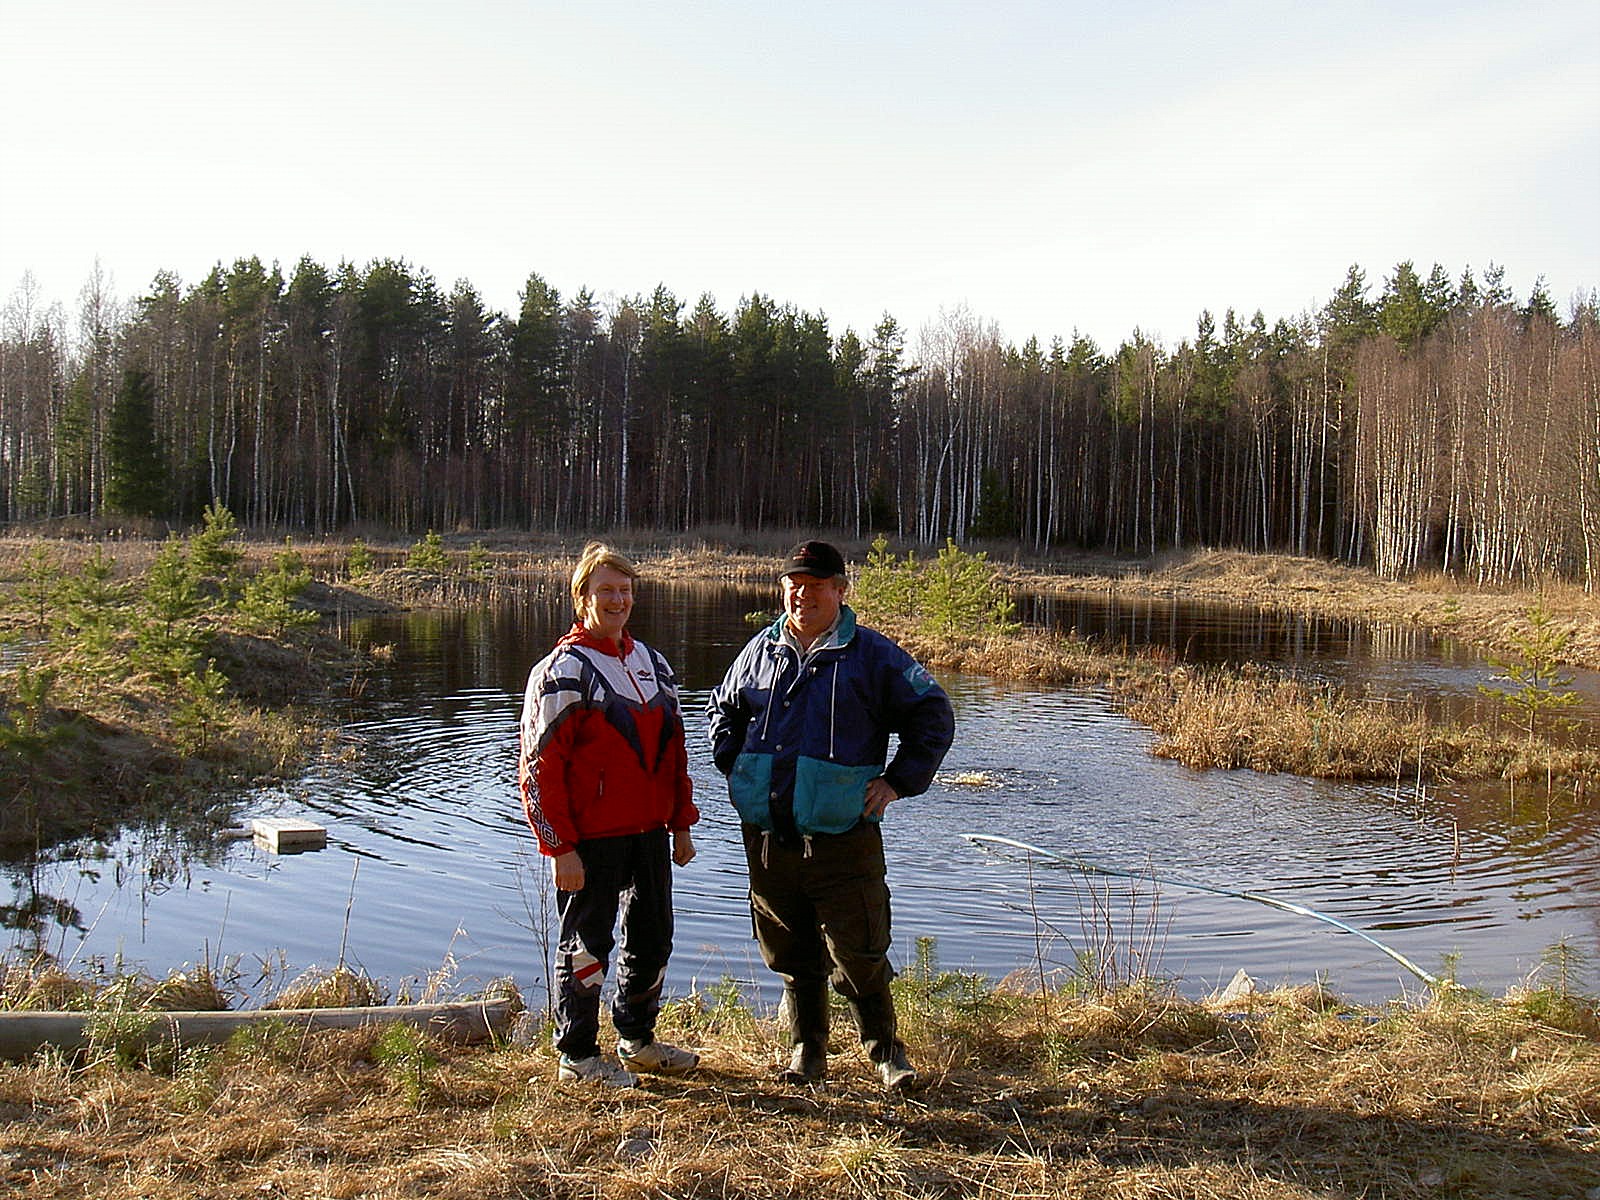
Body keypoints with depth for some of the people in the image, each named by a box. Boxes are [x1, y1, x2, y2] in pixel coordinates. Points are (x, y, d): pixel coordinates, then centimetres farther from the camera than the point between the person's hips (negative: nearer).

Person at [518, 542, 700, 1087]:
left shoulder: (651, 664, 12)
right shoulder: (563, 671, -10)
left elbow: (674, 749, 17)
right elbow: (540, 766, -13)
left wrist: (681, 823, 13)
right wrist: (560, 846, -17)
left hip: (649, 833, 7)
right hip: (592, 839, -7)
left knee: (653, 939, 15)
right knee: (587, 945, 5)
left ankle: (638, 1039, 34)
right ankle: (578, 1056, 21)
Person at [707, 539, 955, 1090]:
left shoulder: (871, 654, -2)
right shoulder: (761, 650, 10)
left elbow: (934, 715, 2)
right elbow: (722, 709, 28)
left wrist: (897, 781, -4)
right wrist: (732, 764, 13)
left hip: (843, 837, -4)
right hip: (768, 836, 4)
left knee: (859, 955, -2)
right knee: (792, 955, 13)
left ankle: (885, 1051, 18)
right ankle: (806, 1050, 29)